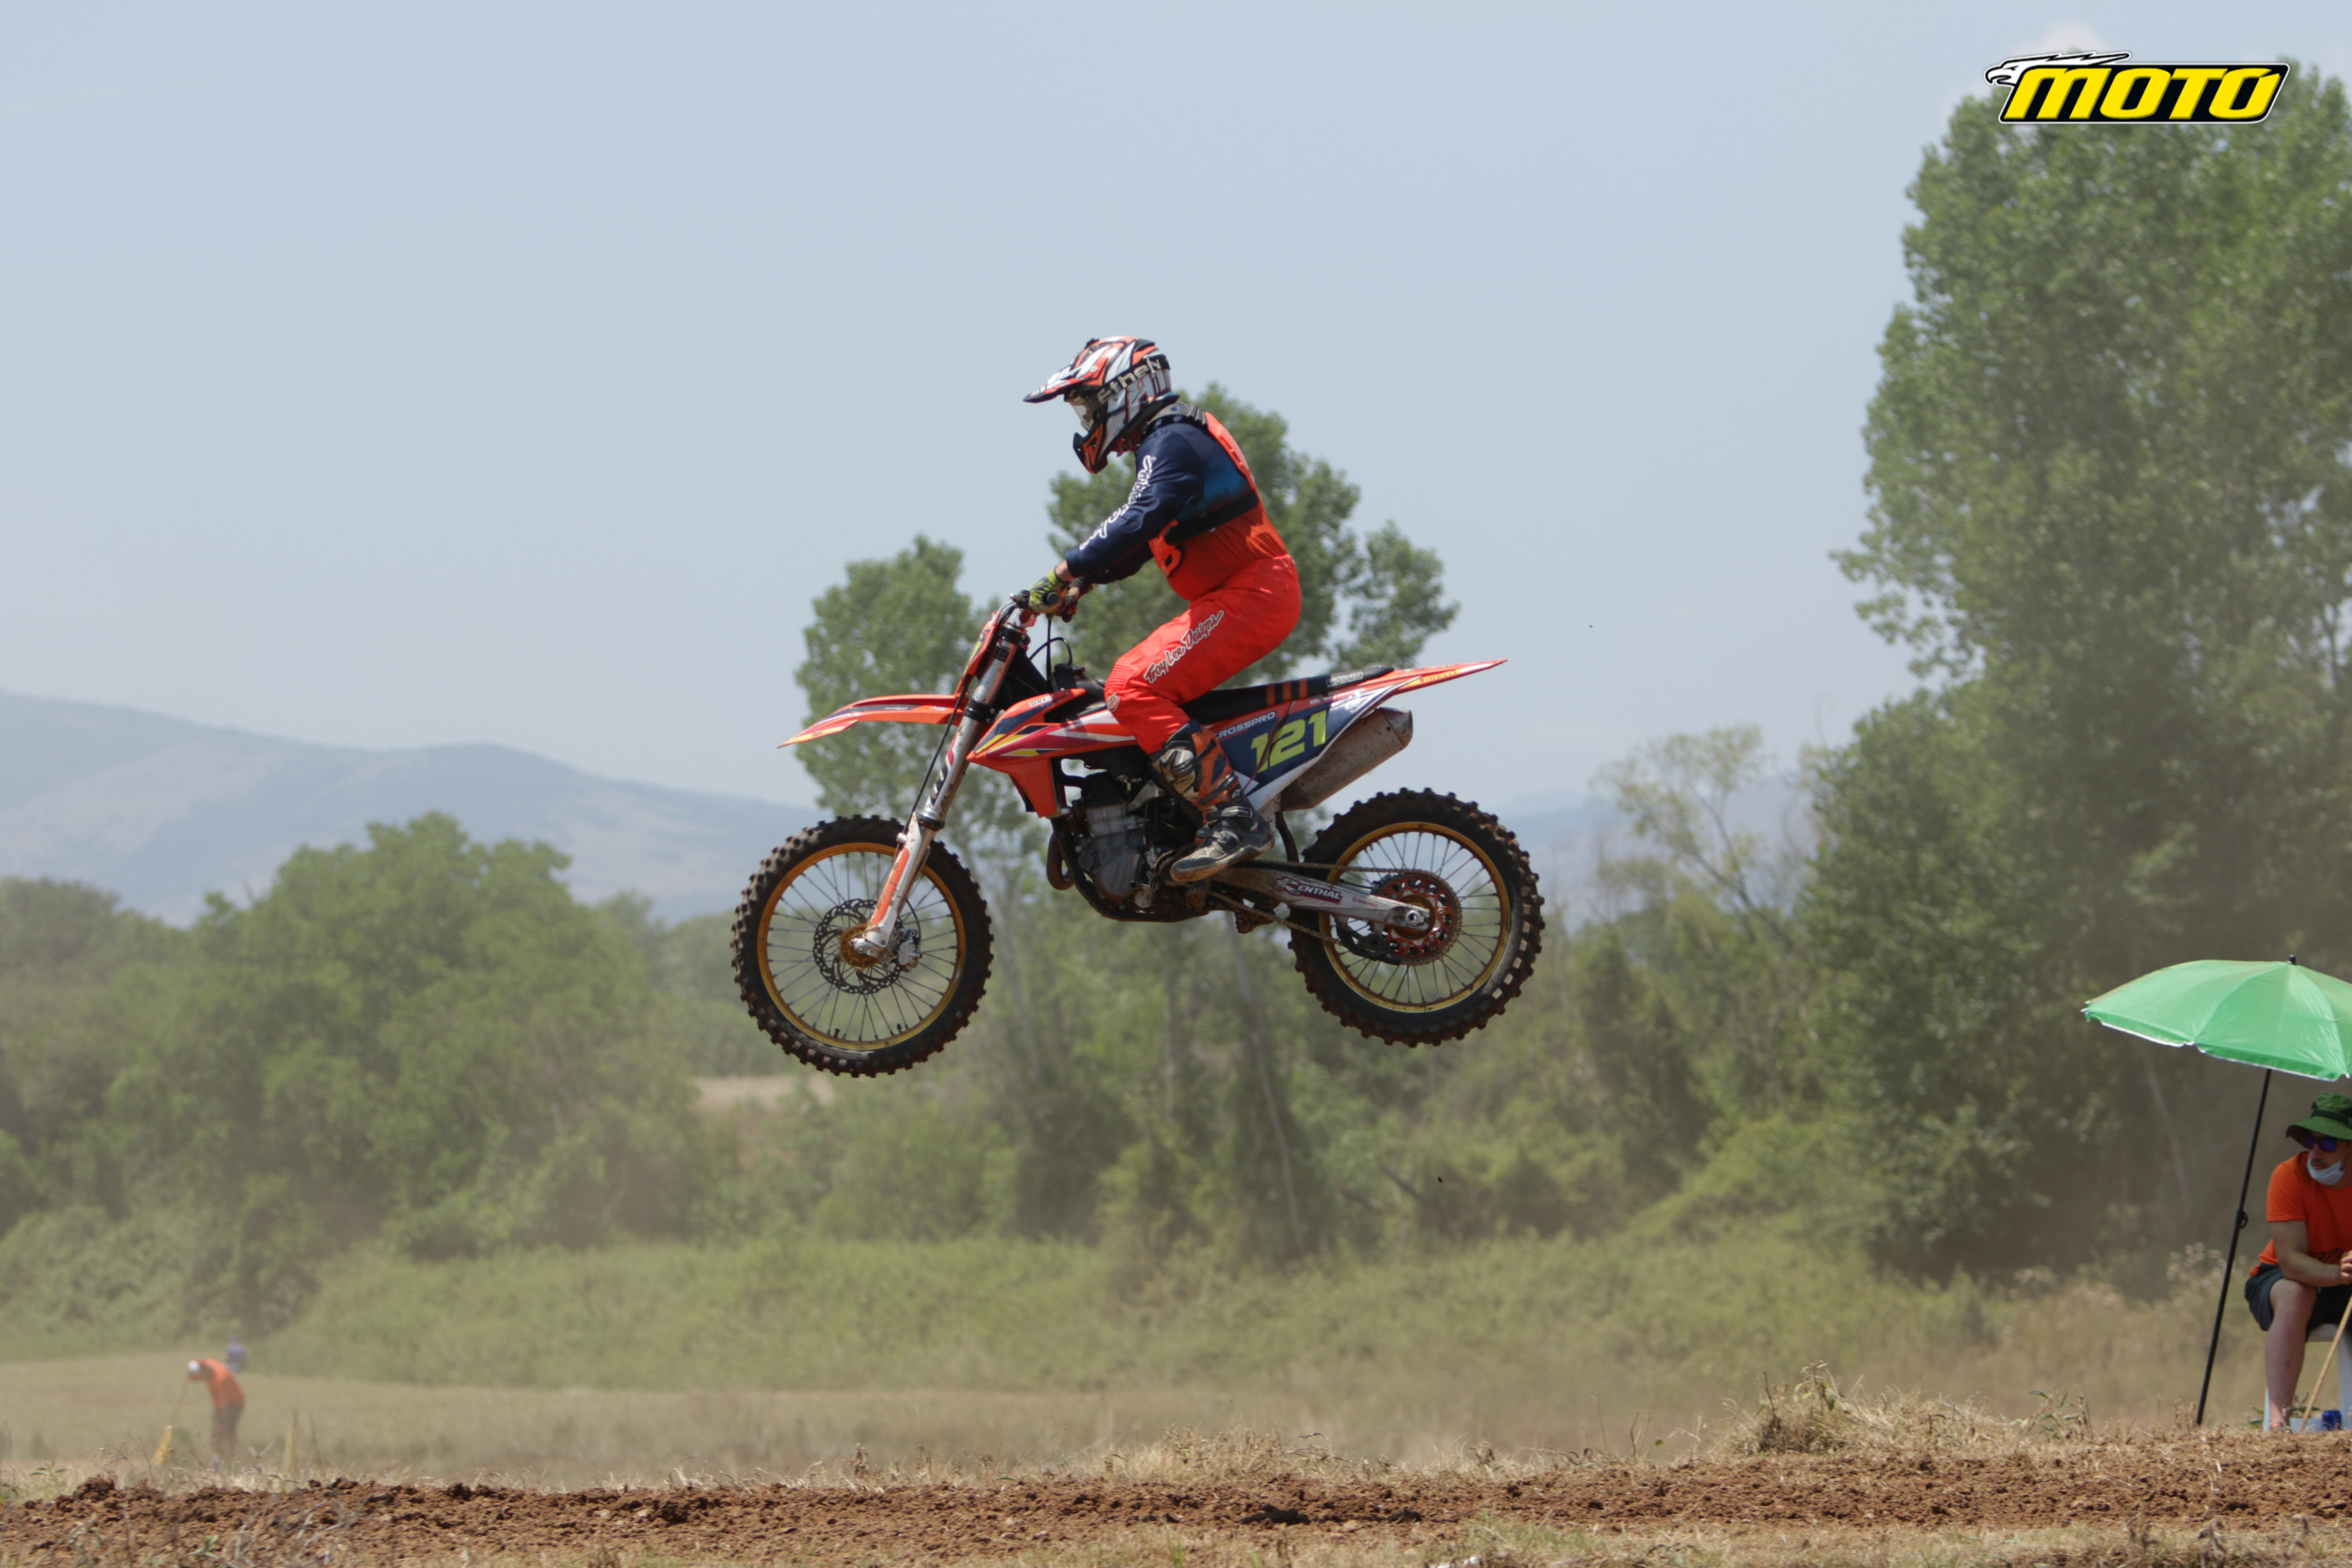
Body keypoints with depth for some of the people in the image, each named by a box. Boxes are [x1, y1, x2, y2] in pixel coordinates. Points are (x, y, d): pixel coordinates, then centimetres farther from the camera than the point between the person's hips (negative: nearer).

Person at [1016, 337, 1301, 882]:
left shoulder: (1173, 443, -11)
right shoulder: (1169, 441, 23)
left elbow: (1137, 521, -27)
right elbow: (1139, 542, 28)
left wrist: (1065, 572, -29)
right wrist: (1082, 583, 16)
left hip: (1249, 594, -11)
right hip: (1245, 596, 11)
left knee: (1133, 688, -21)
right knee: (1142, 688, 17)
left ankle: (1236, 821, -28)